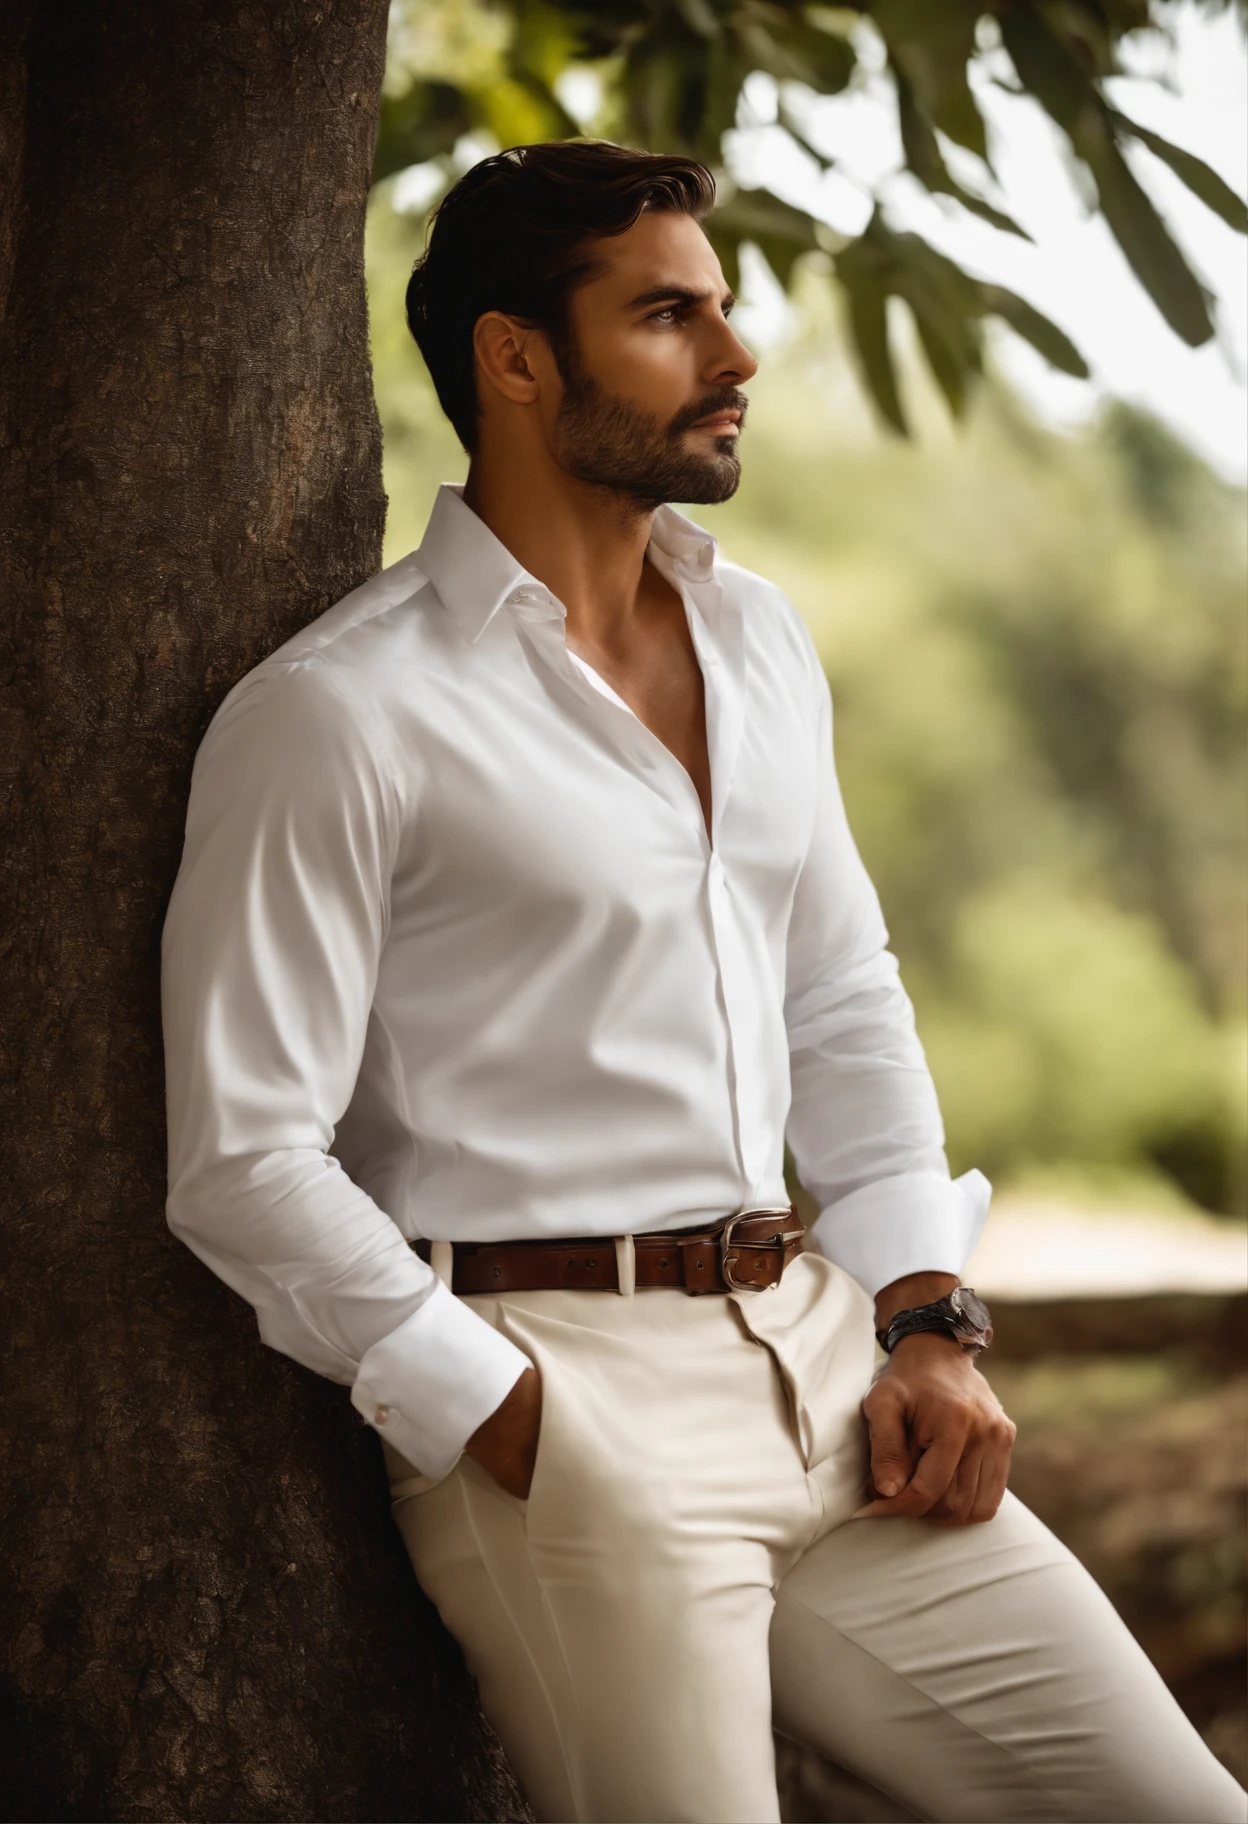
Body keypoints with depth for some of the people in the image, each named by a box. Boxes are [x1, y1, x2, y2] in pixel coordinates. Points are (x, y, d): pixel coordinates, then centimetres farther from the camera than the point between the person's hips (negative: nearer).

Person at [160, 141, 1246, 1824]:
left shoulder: (759, 642, 14)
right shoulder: (334, 714, -9)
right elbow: (246, 1164, -11)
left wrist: (927, 1320, 9)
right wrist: (528, 1437, -11)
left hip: (823, 1355, 7)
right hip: (550, 1387, -6)